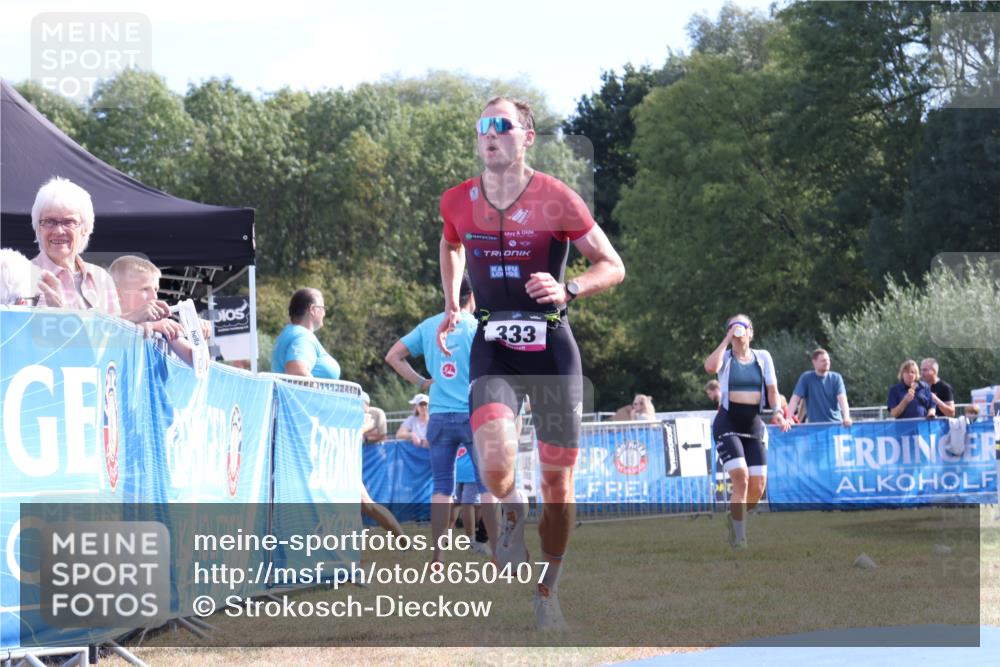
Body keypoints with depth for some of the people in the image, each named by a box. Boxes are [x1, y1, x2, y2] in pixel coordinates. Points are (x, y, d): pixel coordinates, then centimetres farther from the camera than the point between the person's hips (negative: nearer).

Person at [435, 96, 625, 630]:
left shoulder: (556, 199, -9)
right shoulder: (458, 202, 0)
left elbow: (613, 267, -3)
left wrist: (568, 290, -21)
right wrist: (451, 305, 18)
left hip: (551, 345, -1)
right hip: (493, 346, 1)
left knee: (557, 481, 4)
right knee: (495, 464, -25)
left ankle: (548, 591, 25)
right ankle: (511, 515, 10)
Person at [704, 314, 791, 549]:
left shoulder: (762, 357, 10)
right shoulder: (725, 357, 2)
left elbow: (772, 389, 6)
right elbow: (710, 367, -22)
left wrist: (778, 412, -12)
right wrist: (727, 339, -15)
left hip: (753, 424, 4)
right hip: (728, 423, -4)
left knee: (758, 485, -2)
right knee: (741, 477, -20)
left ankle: (735, 518, 27)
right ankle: (739, 537, -11)